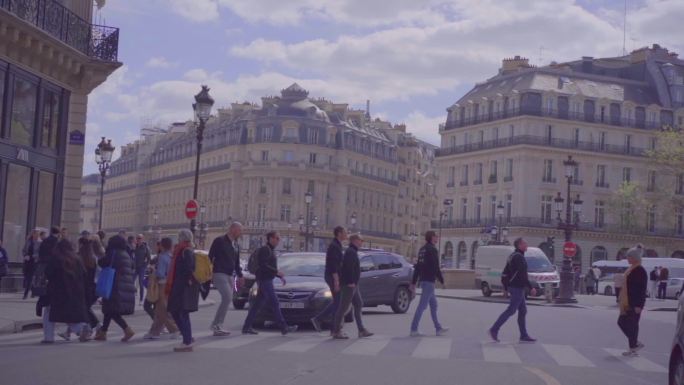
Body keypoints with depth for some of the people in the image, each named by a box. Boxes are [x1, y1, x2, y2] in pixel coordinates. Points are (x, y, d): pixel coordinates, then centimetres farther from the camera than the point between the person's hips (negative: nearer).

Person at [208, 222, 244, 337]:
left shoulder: (235, 245, 17)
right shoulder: (220, 241, -6)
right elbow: (210, 257, -8)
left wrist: (240, 275, 16)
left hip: (229, 276, 8)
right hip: (219, 274, -8)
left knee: (227, 300, 4)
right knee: (227, 298, -18)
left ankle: (217, 326, 9)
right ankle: (216, 325, -13)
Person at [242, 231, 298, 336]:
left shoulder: (270, 250, 19)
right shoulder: (264, 249, -12)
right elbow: (263, 265, -21)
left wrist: (280, 276, 16)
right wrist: (277, 272, -19)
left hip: (266, 280, 10)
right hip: (264, 280, -10)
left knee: (257, 304, 9)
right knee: (275, 304, -10)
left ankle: (247, 327, 11)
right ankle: (284, 327, -9)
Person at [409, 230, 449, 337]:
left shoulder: (422, 249, 15)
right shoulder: (432, 249, -12)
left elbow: (417, 267, 17)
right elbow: (436, 267, -17)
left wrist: (413, 283, 19)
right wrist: (442, 280, -11)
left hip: (423, 280, 10)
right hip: (429, 281, -10)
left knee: (433, 304, 16)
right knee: (422, 305, -9)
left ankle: (438, 328, 22)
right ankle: (414, 329, -10)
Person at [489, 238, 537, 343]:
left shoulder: (513, 256, 15)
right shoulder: (519, 257, -16)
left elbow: (505, 273, 18)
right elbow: (522, 275, -23)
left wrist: (506, 287, 20)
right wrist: (531, 288, -20)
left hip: (513, 286, 10)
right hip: (517, 288, -10)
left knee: (523, 311, 11)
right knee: (511, 310, -7)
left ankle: (524, 336, 12)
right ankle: (494, 330, -5)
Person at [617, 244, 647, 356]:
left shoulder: (640, 271, -14)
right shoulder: (631, 269, 14)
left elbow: (642, 290, -18)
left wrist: (639, 305, -21)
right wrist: (622, 302, 22)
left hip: (634, 304, -10)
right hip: (627, 303, 10)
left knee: (632, 325, -3)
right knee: (621, 322, 11)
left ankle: (633, 349, 6)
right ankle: (636, 343, 22)